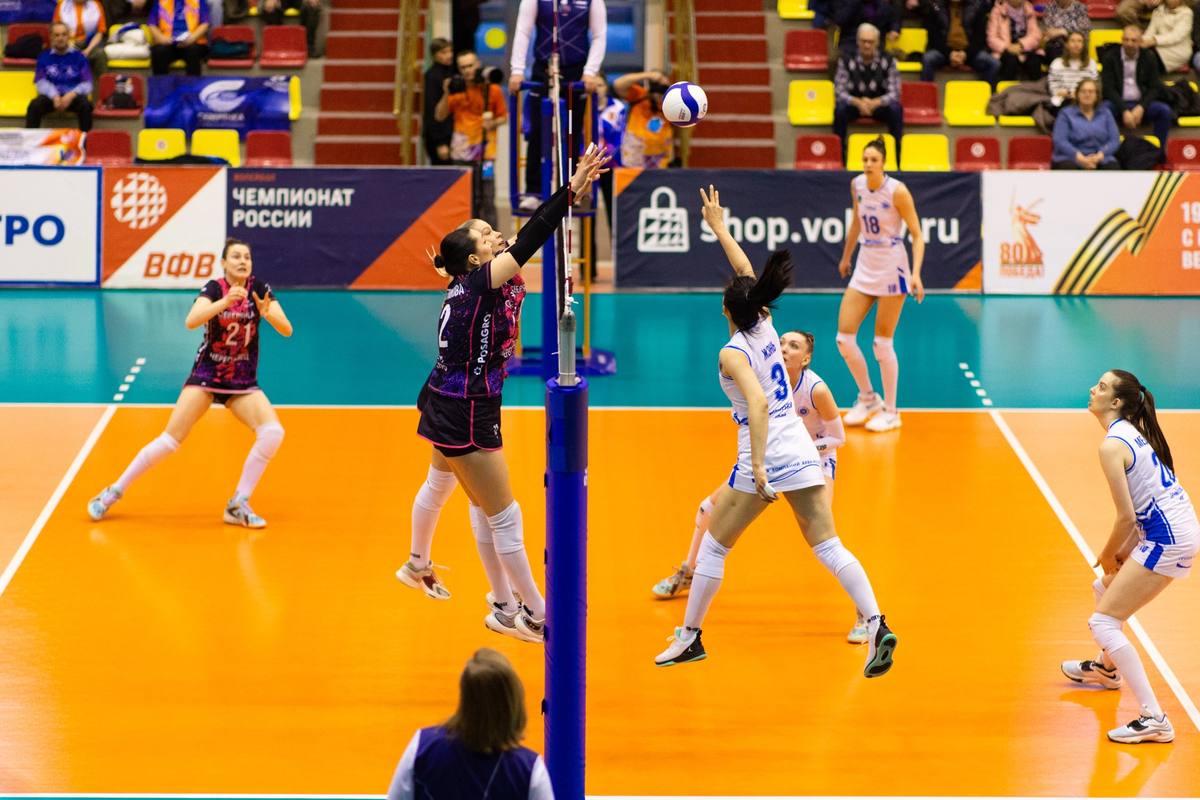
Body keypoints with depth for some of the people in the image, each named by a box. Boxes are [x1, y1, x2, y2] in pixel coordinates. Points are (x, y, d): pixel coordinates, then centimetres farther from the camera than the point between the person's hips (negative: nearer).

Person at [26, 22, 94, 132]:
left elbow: (87, 84, 6)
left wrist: (72, 94, -15)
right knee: (35, 105, -32)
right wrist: (55, 96, -15)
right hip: (50, 96, 1)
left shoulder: (79, 57, 14)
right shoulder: (44, 57, 17)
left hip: (74, 95, -1)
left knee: (85, 105, -35)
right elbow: (41, 82, 6)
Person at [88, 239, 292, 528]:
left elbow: (287, 330, -12)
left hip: (243, 383, 3)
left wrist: (268, 313, -32)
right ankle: (115, 491, 7)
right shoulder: (214, 288, -12)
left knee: (272, 432, -21)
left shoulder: (260, 288, -5)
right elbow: (191, 321, -31)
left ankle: (238, 506, -10)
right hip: (206, 376, -3)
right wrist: (225, 302, -44)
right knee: (171, 440, -11)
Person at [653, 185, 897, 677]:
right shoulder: (765, 326, 7)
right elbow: (747, 273, 23)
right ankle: (877, 626, -15)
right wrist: (718, 226, 31)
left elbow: (759, 404, -25)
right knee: (828, 547, 1)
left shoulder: (733, 352, -11)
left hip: (764, 459, -6)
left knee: (714, 547, 9)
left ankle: (690, 637, 17)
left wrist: (758, 467, -30)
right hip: (802, 452, 6)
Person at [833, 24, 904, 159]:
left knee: (896, 109, -31)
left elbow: (894, 93, -12)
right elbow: (839, 92, -13)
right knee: (840, 109, -32)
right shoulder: (847, 60, -7)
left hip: (879, 105, 0)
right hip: (854, 105, 0)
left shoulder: (888, 61, -7)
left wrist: (875, 103, -32)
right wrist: (858, 102, -32)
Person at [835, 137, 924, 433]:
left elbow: (917, 235, -13)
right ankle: (867, 398, 20)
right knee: (844, 337, 0)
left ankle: (890, 412, 12)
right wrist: (846, 258, 26)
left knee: (882, 343, -3)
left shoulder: (897, 191, -16)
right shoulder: (857, 185, 1)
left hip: (892, 269, -6)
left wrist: (916, 273, -25)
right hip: (865, 267, 6)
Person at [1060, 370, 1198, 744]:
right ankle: (1109, 668, 54)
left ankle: (1154, 720, -14)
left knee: (1103, 622, -8)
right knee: (1105, 588, 29)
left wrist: (1107, 557, -2)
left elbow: (1126, 517, -18)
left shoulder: (1112, 446, -17)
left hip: (1167, 539, -10)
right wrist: (1119, 553, 12)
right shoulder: (1134, 433, 12)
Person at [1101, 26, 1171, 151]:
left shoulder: (1149, 58, 6)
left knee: (1164, 110, -25)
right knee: (1103, 109, -35)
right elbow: (1108, 88, -7)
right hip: (1118, 103, -2)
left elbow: (1155, 88, 3)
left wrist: (1141, 108, -15)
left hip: (1141, 103, 2)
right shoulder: (1110, 58, -1)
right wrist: (1125, 111, -19)